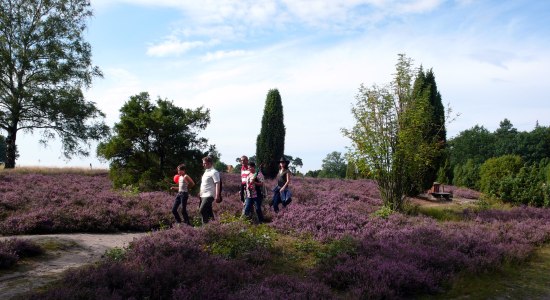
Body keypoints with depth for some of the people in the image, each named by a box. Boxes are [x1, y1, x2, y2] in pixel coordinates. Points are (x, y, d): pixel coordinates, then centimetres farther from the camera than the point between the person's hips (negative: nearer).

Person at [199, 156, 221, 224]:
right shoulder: (206, 172, 18)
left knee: (202, 210, -18)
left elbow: (217, 184, -17)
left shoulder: (214, 172, -10)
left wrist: (217, 196, -24)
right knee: (208, 211, 11)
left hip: (209, 195, -9)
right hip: (203, 195, 9)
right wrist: (201, 194, 20)